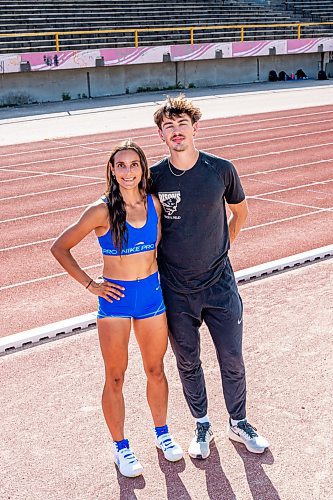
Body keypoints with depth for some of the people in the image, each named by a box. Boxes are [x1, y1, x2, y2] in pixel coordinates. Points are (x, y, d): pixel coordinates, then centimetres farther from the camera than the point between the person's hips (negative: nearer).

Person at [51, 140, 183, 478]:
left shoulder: (154, 204, -2)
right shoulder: (102, 211, -14)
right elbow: (59, 248, -8)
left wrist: (156, 272, 8)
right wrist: (90, 284, -8)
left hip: (151, 294, 4)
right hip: (115, 298, -3)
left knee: (156, 371, 16)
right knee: (115, 378, 7)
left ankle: (162, 433, 37)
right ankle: (120, 447, 25)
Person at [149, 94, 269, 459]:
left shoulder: (221, 169, -7)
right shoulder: (154, 177, -8)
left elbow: (240, 211, 11)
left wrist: (220, 247, 8)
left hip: (220, 285, 0)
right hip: (176, 291, 0)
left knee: (232, 360, 10)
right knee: (188, 363, 14)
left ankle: (238, 423, 33)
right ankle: (202, 426, 35)